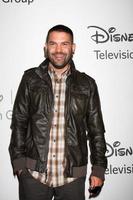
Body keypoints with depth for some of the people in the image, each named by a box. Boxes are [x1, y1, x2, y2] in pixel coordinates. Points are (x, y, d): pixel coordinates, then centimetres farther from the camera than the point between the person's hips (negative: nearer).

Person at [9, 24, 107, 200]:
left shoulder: (87, 84, 3)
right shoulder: (31, 79, 3)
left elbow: (96, 130, 6)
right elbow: (19, 122, 4)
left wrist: (98, 168, 3)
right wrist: (18, 162, -1)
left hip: (72, 177, 0)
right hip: (33, 174, 0)